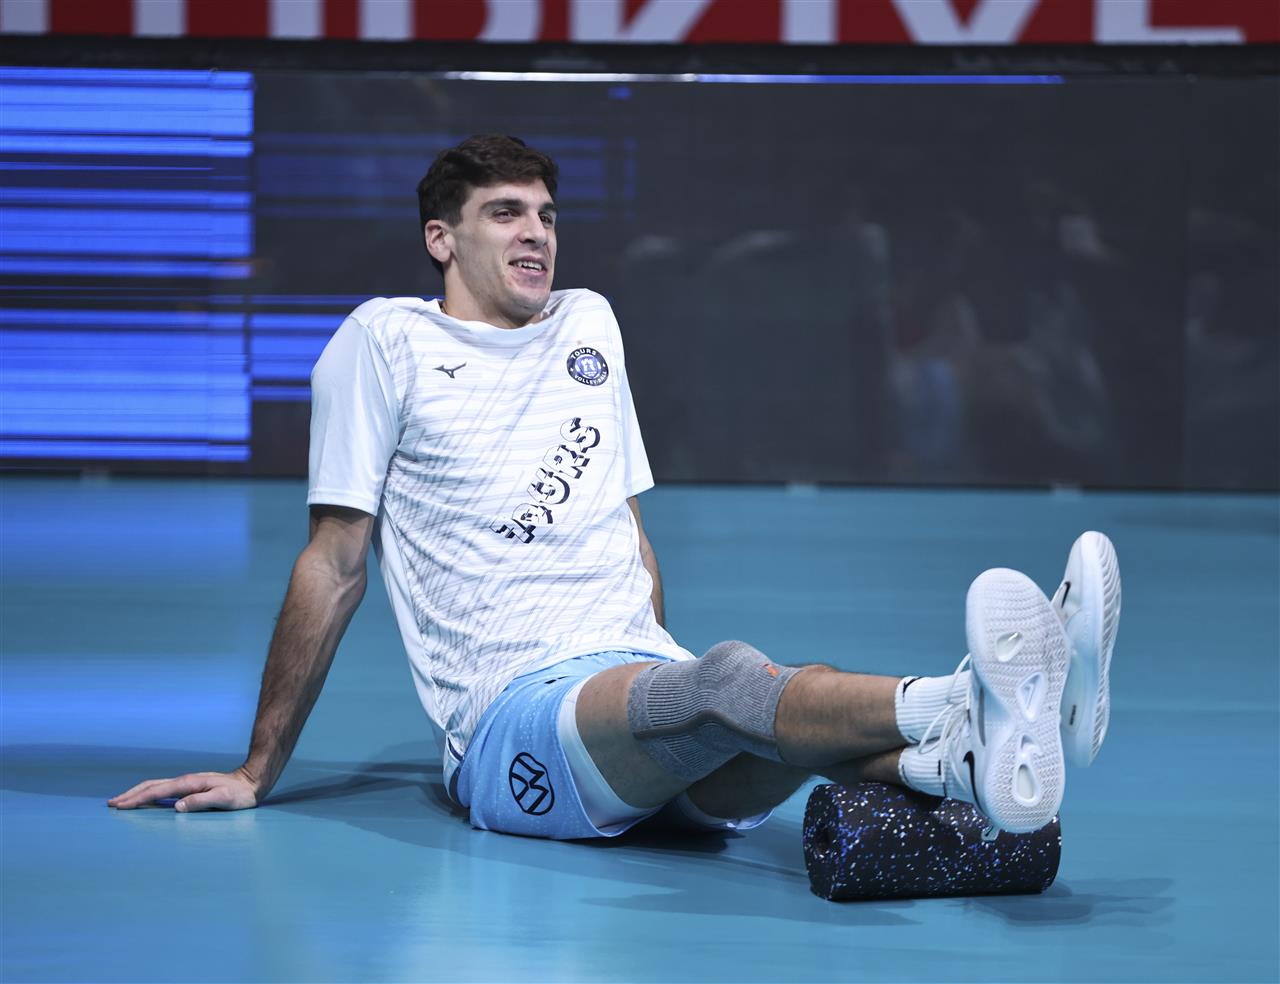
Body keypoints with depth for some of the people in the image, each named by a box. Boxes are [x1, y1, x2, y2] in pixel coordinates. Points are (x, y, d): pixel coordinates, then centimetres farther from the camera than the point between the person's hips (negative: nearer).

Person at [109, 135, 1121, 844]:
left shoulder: (590, 323, 24)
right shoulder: (386, 340, 7)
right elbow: (335, 565, 8)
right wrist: (258, 772, 8)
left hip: (648, 683, 6)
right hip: (516, 716, -6)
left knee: (806, 699, -32)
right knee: (732, 678, -38)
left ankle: (965, 756, -63)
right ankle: (952, 708, -66)